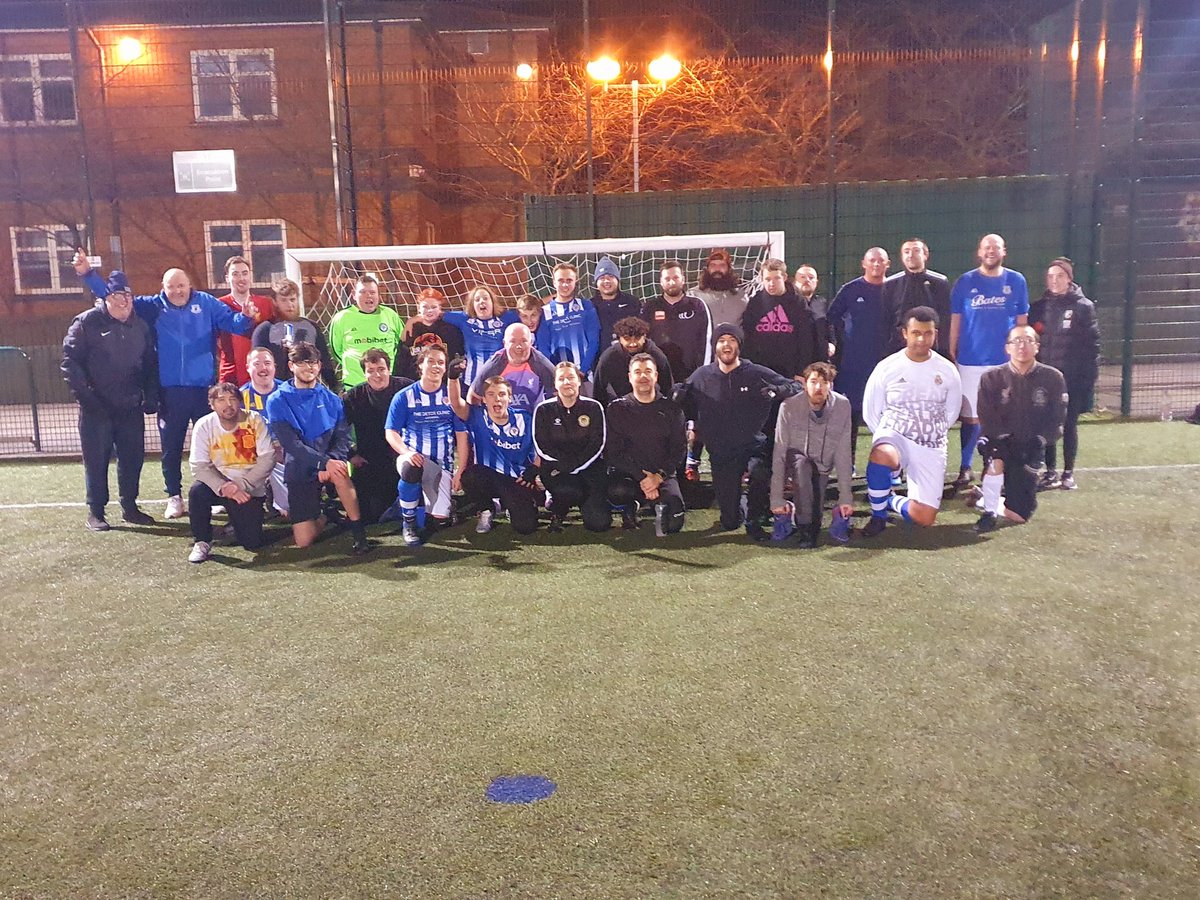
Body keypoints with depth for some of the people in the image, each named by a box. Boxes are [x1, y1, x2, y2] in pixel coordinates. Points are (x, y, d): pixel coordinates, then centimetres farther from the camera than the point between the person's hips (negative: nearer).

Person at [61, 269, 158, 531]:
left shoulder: (139, 325, 11)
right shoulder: (87, 322, -4)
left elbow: (150, 364, 14)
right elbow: (70, 360, -7)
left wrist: (151, 397, 5)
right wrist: (84, 395, -14)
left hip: (131, 408, 4)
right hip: (97, 409, -4)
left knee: (133, 457, 8)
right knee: (96, 459, 2)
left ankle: (129, 507, 22)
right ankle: (95, 512, 12)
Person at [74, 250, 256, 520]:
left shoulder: (207, 304, 2)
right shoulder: (154, 307, 5)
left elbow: (234, 323, -6)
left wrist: (246, 317, -28)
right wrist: (87, 273, 1)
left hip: (204, 389, -1)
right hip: (170, 391, 2)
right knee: (171, 447, 9)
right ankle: (174, 496, 22)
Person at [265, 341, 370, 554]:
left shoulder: (331, 399, 6)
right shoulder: (277, 401, -2)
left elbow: (343, 437, -1)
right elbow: (290, 443, -14)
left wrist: (334, 459, -23)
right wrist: (324, 462, -26)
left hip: (330, 464, 1)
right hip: (300, 470, 0)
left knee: (339, 472, -38)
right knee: (304, 540, -10)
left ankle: (359, 533, -24)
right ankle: (326, 516, 25)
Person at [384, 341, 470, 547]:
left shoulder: (452, 396, 3)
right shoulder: (404, 397, 2)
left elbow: (461, 435, 3)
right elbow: (391, 432, -2)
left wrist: (460, 472, -5)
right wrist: (406, 452, -24)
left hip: (443, 464, 1)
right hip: (413, 457, -1)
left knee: (439, 517, -15)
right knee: (411, 468, -40)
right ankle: (408, 522, -16)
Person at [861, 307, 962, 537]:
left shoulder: (947, 371, 2)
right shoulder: (887, 367, -4)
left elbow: (951, 412, 15)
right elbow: (870, 412, 3)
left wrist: (931, 434, 9)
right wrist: (885, 435, -2)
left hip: (931, 448, 2)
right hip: (894, 435, -2)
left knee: (925, 518, -9)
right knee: (882, 456, -41)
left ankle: (890, 501, 24)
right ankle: (878, 515, -17)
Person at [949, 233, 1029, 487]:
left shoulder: (1016, 281, 4)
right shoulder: (965, 282, 1)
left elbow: (1022, 321, 9)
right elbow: (955, 321, 4)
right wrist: (952, 355, 0)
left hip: (1005, 361, 1)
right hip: (970, 361, -1)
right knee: (971, 416, 3)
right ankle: (966, 468, 12)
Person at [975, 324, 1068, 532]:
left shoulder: (1053, 378, -1)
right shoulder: (991, 378, -3)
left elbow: (1056, 420, -2)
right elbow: (987, 419, -7)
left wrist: (1040, 440, -19)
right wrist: (1003, 438, -23)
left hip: (1031, 451, 1)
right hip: (1002, 444, -1)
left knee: (1019, 515, -6)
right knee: (997, 457, -39)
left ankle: (988, 497, 27)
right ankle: (989, 512, -17)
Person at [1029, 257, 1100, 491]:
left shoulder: (1083, 307, -1)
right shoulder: (1039, 307, 7)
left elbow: (1092, 344, -4)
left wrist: (1089, 377, -10)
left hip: (1072, 378, -2)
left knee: (1070, 425, 6)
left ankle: (1068, 473, 16)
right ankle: (1051, 472, 15)